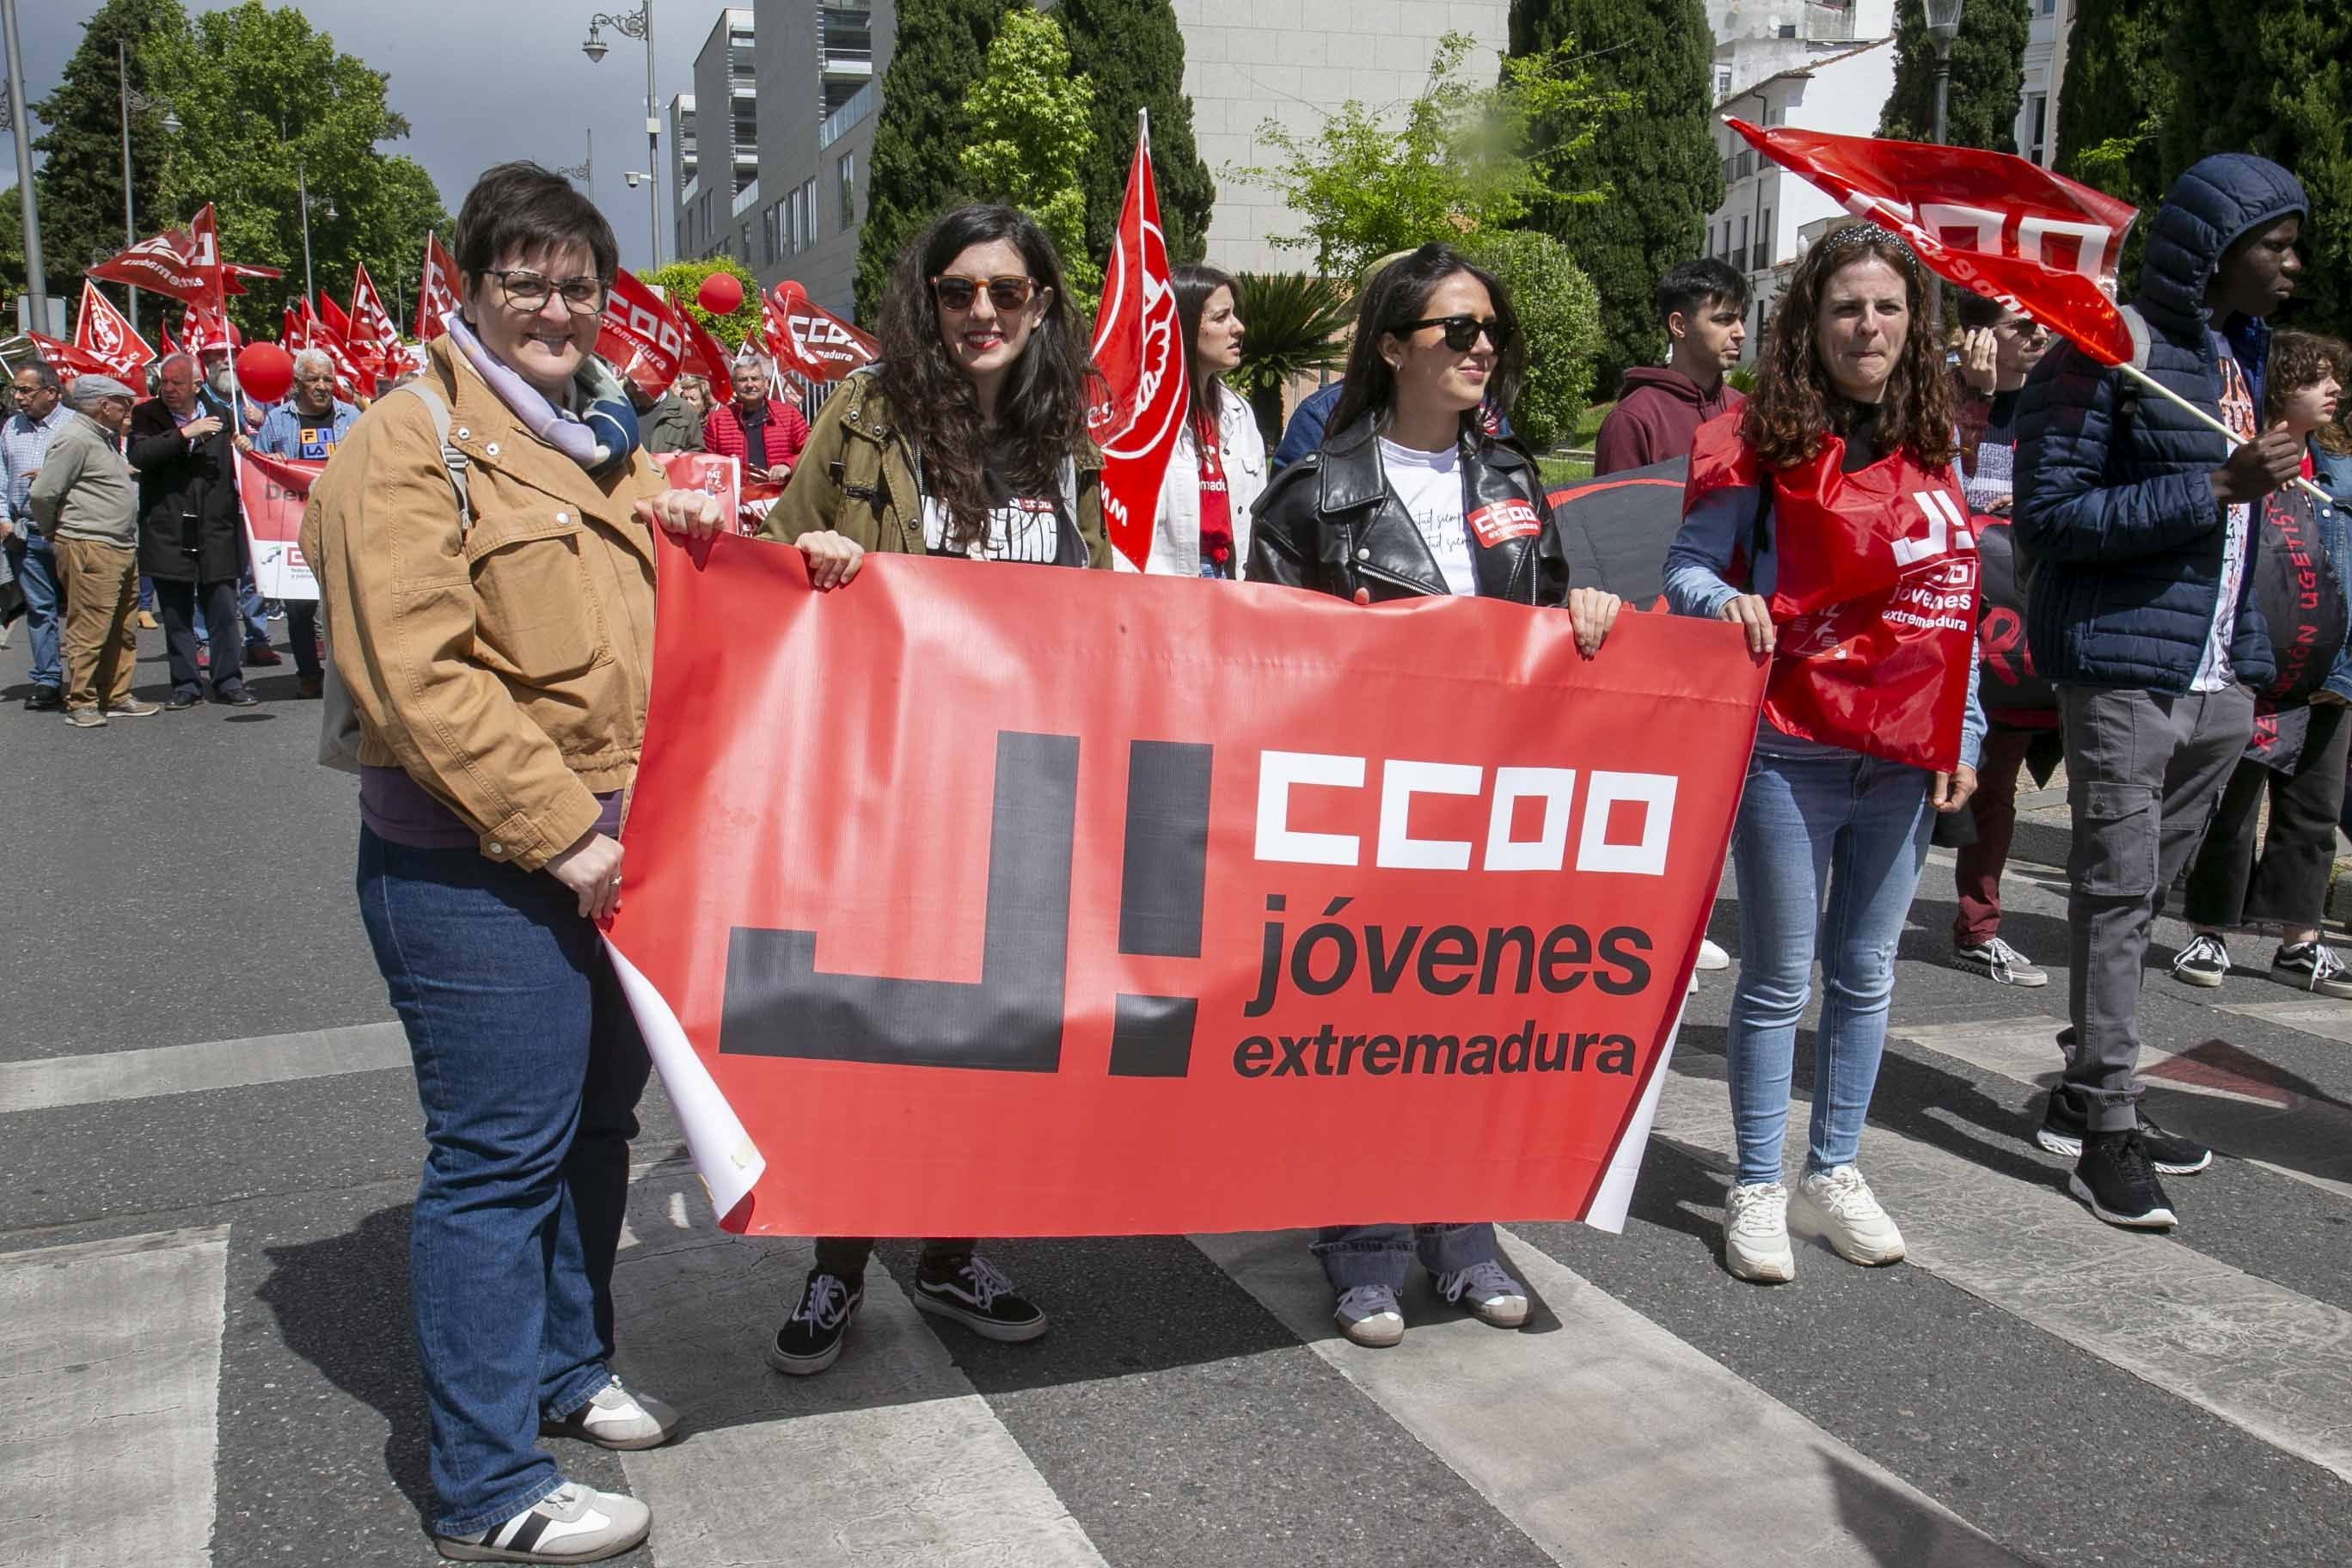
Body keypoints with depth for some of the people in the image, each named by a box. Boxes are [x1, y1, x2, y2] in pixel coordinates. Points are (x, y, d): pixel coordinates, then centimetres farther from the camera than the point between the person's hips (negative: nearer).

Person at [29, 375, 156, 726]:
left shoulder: (106, 439, 19)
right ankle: (81, 703, 0)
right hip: (90, 550, -10)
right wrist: (53, 531, -2)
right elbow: (42, 493, -16)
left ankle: (116, 697, 21)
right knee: (88, 629, -6)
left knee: (123, 629, 13)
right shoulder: (75, 440, -12)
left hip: (123, 550, 10)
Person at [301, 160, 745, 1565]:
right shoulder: (411, 442, -10)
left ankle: (566, 1370, 38)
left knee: (595, 1122, 18)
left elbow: (650, 623, 29)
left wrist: (694, 530, 9)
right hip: (475, 868, -8)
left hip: (604, 845, 9)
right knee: (500, 1154, -3)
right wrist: (556, 832, -19)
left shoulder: (601, 436, 16)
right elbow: (420, 680, -19)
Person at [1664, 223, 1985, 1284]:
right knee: (1780, 981, 4)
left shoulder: (1930, 449, 10)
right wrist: (1724, 600, -27)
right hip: (1790, 750, -5)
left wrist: (1963, 736, 10)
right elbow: (1687, 564, -5)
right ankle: (1757, 1188, 19)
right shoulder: (1762, 441, -5)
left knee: (1865, 974, 14)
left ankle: (1833, 1173, 29)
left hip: (1903, 757, 5)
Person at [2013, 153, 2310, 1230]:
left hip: (2221, 674, 8)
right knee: (2116, 893, -5)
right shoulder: (2112, 351, -9)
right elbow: (2048, 515, -15)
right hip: (2125, 666, -8)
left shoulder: (2243, 352, 16)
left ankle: (2087, 1096, 23)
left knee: (2147, 891, 12)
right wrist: (2217, 488, -18)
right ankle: (2106, 1133, 3)